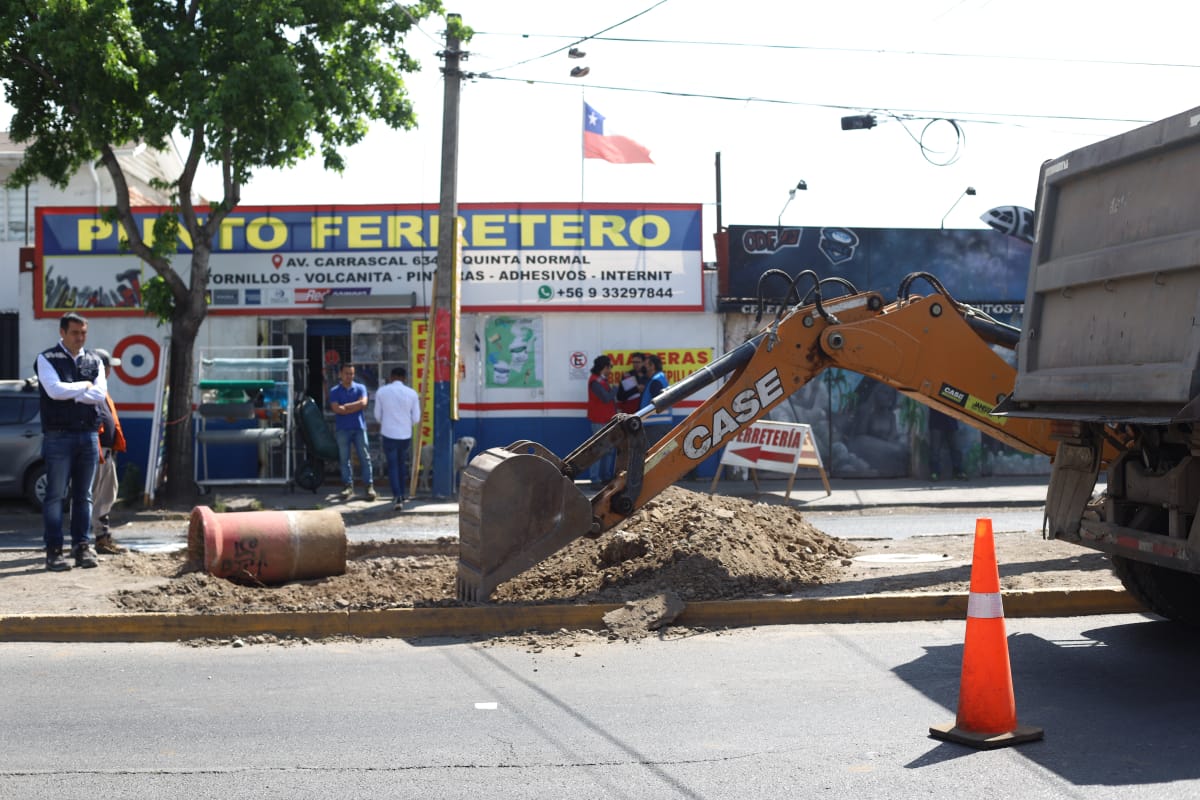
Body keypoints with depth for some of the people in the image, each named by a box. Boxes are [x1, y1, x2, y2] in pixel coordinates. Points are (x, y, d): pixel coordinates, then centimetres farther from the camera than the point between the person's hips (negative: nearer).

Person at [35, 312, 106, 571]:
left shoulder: (94, 361, 12)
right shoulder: (47, 359, 1)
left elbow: (100, 394, -3)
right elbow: (55, 390, -15)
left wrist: (69, 392, -10)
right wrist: (85, 386, -5)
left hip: (88, 435, 4)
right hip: (58, 436, -4)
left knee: (84, 495, 6)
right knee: (55, 495, -3)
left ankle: (82, 547, 10)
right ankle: (53, 550, -1)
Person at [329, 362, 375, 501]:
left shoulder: (360, 388, 7)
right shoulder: (335, 391, 4)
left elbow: (363, 403, -10)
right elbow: (336, 409, -9)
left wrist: (346, 406, -8)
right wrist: (355, 407, -8)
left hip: (359, 427, 0)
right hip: (342, 429, 0)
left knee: (364, 457, -2)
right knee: (344, 458, 2)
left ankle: (370, 486, 1)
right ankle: (349, 486, 8)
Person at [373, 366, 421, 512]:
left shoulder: (382, 392, -4)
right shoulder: (412, 394, -3)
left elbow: (378, 416, 4)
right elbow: (416, 419, 0)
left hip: (388, 434, -2)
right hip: (406, 435, 2)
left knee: (392, 466, 4)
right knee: (402, 465, 19)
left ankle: (397, 498, -8)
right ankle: (401, 496, 26)